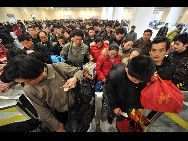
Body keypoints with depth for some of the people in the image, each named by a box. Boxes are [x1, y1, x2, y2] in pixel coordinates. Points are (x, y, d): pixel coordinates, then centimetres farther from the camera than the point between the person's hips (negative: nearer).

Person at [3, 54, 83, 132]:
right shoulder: (29, 90, -17)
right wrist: (57, 126, -2)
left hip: (75, 106, 1)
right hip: (59, 115, 0)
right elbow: (42, 110, -9)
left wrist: (75, 78, -37)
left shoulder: (59, 67, -25)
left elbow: (78, 71, -14)